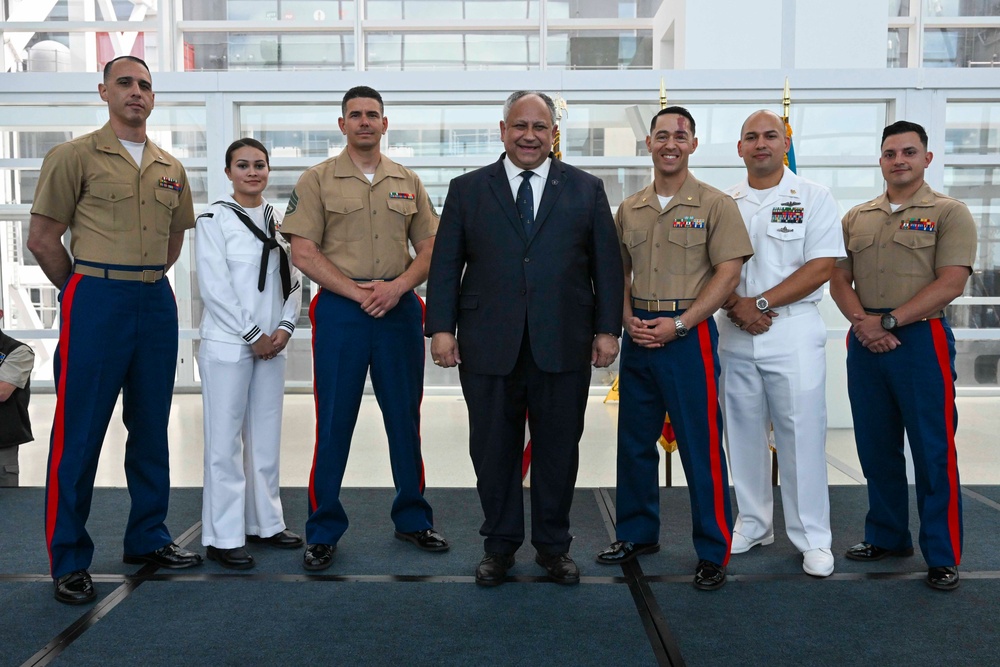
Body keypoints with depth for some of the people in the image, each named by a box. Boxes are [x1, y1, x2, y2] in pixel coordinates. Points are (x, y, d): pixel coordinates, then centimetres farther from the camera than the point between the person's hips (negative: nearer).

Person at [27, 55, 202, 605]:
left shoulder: (170, 168, 13)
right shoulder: (75, 156, -2)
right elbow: (42, 238, -3)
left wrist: (145, 280, 13)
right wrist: (86, 291, 3)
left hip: (156, 302, 5)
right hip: (96, 303, -5)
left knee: (151, 429, 12)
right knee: (79, 435, -1)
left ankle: (148, 539, 25)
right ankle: (69, 561, 9)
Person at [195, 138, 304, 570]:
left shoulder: (278, 222, 12)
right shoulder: (214, 220, -3)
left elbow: (292, 279, 10)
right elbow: (214, 286, -10)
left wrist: (285, 326, -4)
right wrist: (252, 335, -11)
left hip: (271, 344, 5)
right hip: (227, 345, -5)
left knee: (266, 437, 10)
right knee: (225, 440, -2)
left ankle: (265, 523, 22)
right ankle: (222, 537, 6)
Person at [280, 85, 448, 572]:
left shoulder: (407, 182, 13)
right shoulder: (317, 180, 3)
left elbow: (430, 249, 10)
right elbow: (303, 253, -4)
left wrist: (398, 286, -8)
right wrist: (358, 292, -12)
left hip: (399, 308, 3)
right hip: (340, 309, -3)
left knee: (405, 417, 8)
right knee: (334, 422, 0)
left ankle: (413, 519, 23)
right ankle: (323, 531, 12)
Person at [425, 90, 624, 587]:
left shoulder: (587, 190, 8)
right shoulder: (467, 190, 8)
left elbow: (606, 264, 7)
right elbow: (445, 265, 5)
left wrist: (607, 329, 1)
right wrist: (441, 327, -3)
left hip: (563, 346, 0)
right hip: (489, 346, 0)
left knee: (558, 451, 9)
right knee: (494, 452, 8)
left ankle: (553, 545, 26)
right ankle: (500, 544, 25)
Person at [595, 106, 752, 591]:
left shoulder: (715, 204, -2)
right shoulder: (629, 209, 12)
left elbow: (728, 273, -8)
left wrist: (678, 323, -15)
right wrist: (627, 318, -1)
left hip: (689, 335, -5)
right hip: (638, 336, 5)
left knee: (702, 446, -1)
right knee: (634, 441, 13)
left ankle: (713, 552, 12)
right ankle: (637, 533, 29)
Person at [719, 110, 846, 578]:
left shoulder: (813, 199, 1)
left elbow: (822, 267, -8)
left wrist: (761, 302, -14)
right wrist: (735, 305, -9)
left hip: (794, 332, -4)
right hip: (735, 333, 4)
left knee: (801, 434, -3)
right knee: (743, 433, 10)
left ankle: (812, 538, 9)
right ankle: (753, 525, 24)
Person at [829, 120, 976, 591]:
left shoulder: (949, 213, 0)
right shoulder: (856, 218, 13)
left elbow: (950, 284, -11)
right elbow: (839, 280, 9)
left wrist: (888, 321, -16)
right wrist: (862, 320, -9)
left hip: (921, 339, -4)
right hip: (865, 342, 5)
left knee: (933, 451, 0)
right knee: (876, 447, 11)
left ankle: (943, 556, 10)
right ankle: (887, 536, 25)